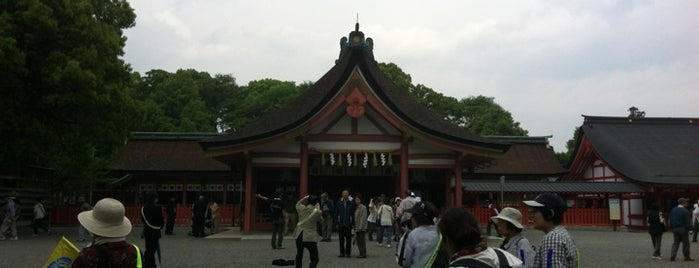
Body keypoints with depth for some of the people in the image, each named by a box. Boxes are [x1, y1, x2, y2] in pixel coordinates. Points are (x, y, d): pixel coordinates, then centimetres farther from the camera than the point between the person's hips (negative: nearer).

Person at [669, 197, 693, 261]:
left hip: (675, 229, 6)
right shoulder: (685, 211, -13)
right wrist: (689, 229, -8)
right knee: (685, 243, 6)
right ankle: (687, 257, 12)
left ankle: (672, 257, -1)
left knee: (675, 243, 8)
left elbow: (671, 220, 10)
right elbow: (688, 222, -14)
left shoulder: (673, 210, 7)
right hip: (683, 229, -6)